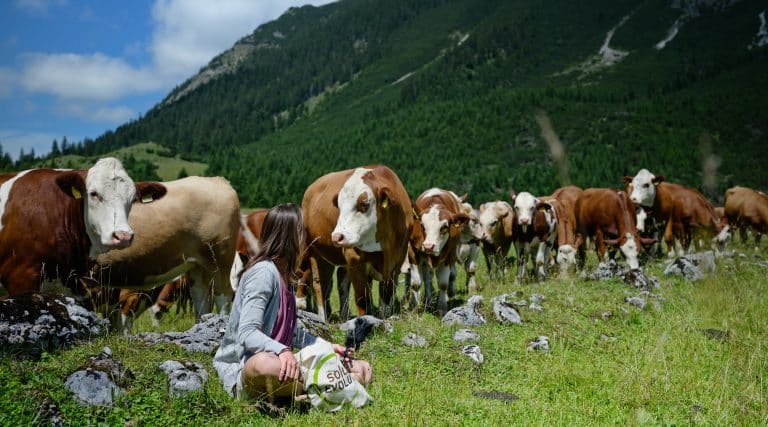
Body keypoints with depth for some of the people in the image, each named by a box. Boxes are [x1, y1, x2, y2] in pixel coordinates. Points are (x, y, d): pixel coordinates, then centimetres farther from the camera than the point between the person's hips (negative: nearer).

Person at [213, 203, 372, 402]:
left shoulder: (284, 275, 15)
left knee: (362, 369, -3)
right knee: (265, 363, -46)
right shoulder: (263, 272, -13)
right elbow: (247, 333, -23)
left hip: (284, 362, 9)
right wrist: (282, 350, -38)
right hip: (244, 369, -8)